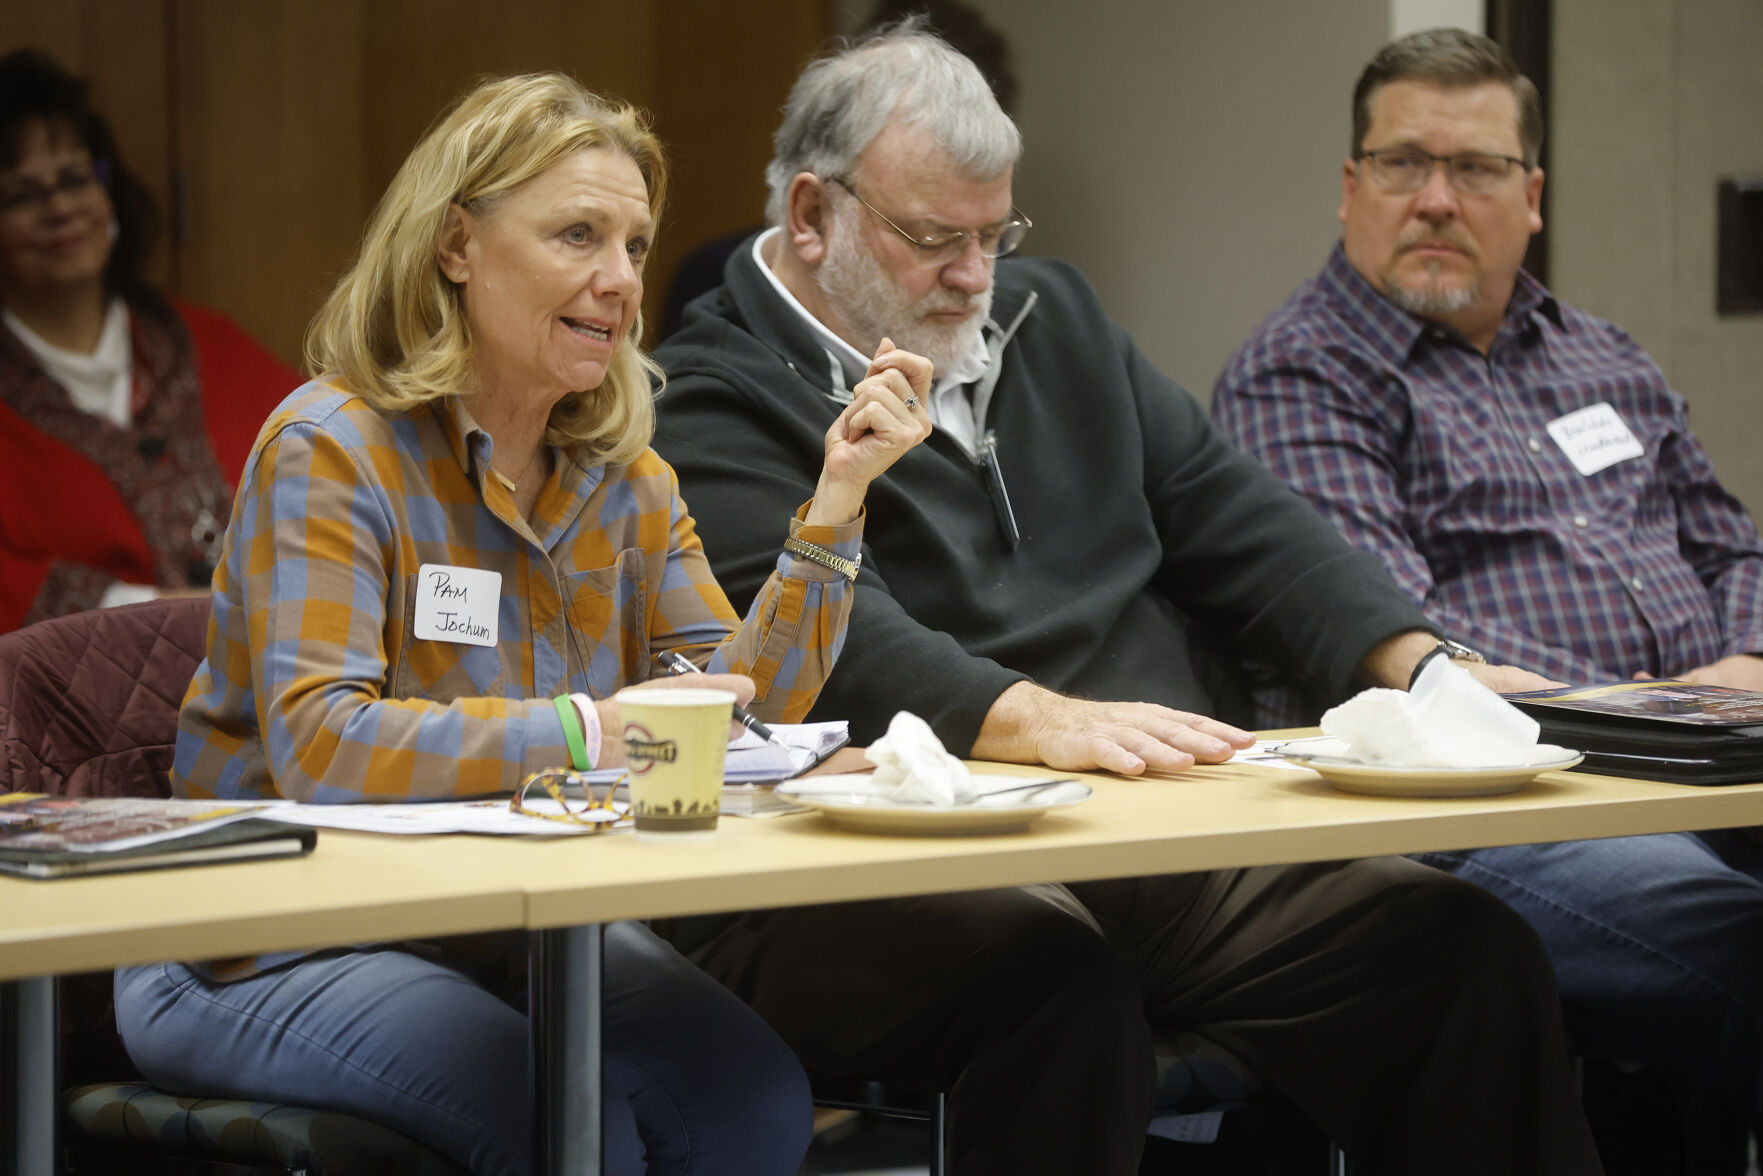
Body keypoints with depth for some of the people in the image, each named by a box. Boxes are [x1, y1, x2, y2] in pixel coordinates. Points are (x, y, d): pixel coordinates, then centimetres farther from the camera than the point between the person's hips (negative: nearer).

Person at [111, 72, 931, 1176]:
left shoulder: (626, 477, 8)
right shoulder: (331, 451, -12)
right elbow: (317, 744, -25)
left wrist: (834, 503, -12)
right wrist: (588, 733, -32)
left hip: (519, 928, 6)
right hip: (274, 951, -6)